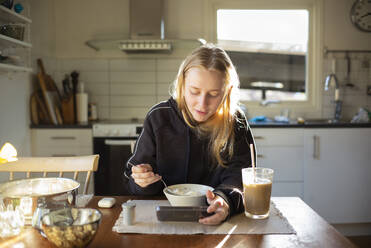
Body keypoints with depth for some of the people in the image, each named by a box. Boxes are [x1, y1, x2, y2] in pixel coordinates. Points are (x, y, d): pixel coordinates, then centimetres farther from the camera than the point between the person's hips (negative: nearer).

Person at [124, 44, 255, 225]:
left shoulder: (235, 123, -3)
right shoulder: (158, 117, -2)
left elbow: (239, 175, -13)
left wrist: (225, 199, -34)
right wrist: (142, 178, -18)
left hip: (213, 220, 0)